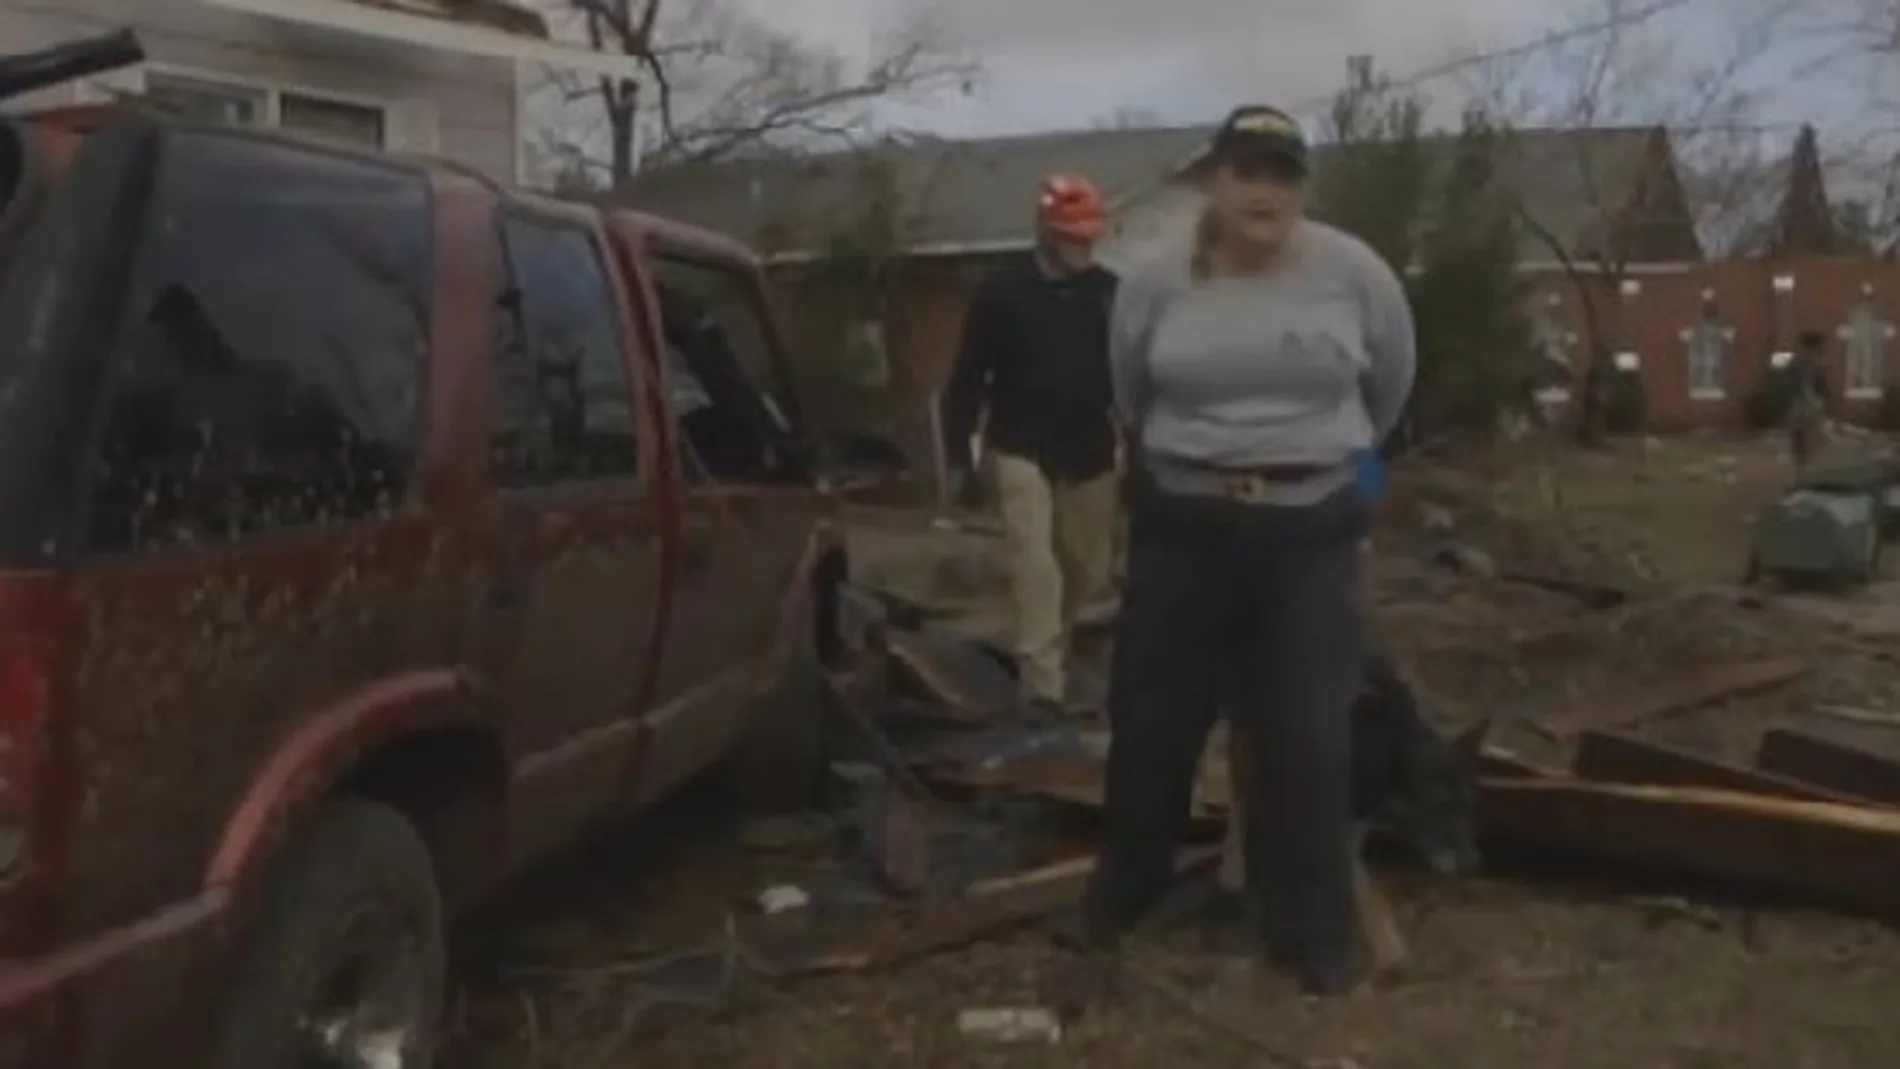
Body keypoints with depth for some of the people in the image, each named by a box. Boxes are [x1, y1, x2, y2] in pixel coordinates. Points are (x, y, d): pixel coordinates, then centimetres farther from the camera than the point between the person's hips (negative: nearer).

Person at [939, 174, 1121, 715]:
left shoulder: (1110, 292, 2)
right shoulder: (1002, 292, -5)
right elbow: (967, 379, -3)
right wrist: (958, 457, -5)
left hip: (1090, 457, 3)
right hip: (1021, 451, -3)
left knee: (1089, 571, 11)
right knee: (1036, 569, -13)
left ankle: (1044, 661, 36)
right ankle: (1043, 690, -9)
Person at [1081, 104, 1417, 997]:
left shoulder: (1352, 272, -6)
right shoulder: (1155, 284, -4)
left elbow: (1391, 382, 10)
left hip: (1310, 529, -1)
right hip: (1181, 525, 1)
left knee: (1307, 737, 2)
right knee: (1151, 720, 11)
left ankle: (1313, 930, 18)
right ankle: (1124, 888, 34)